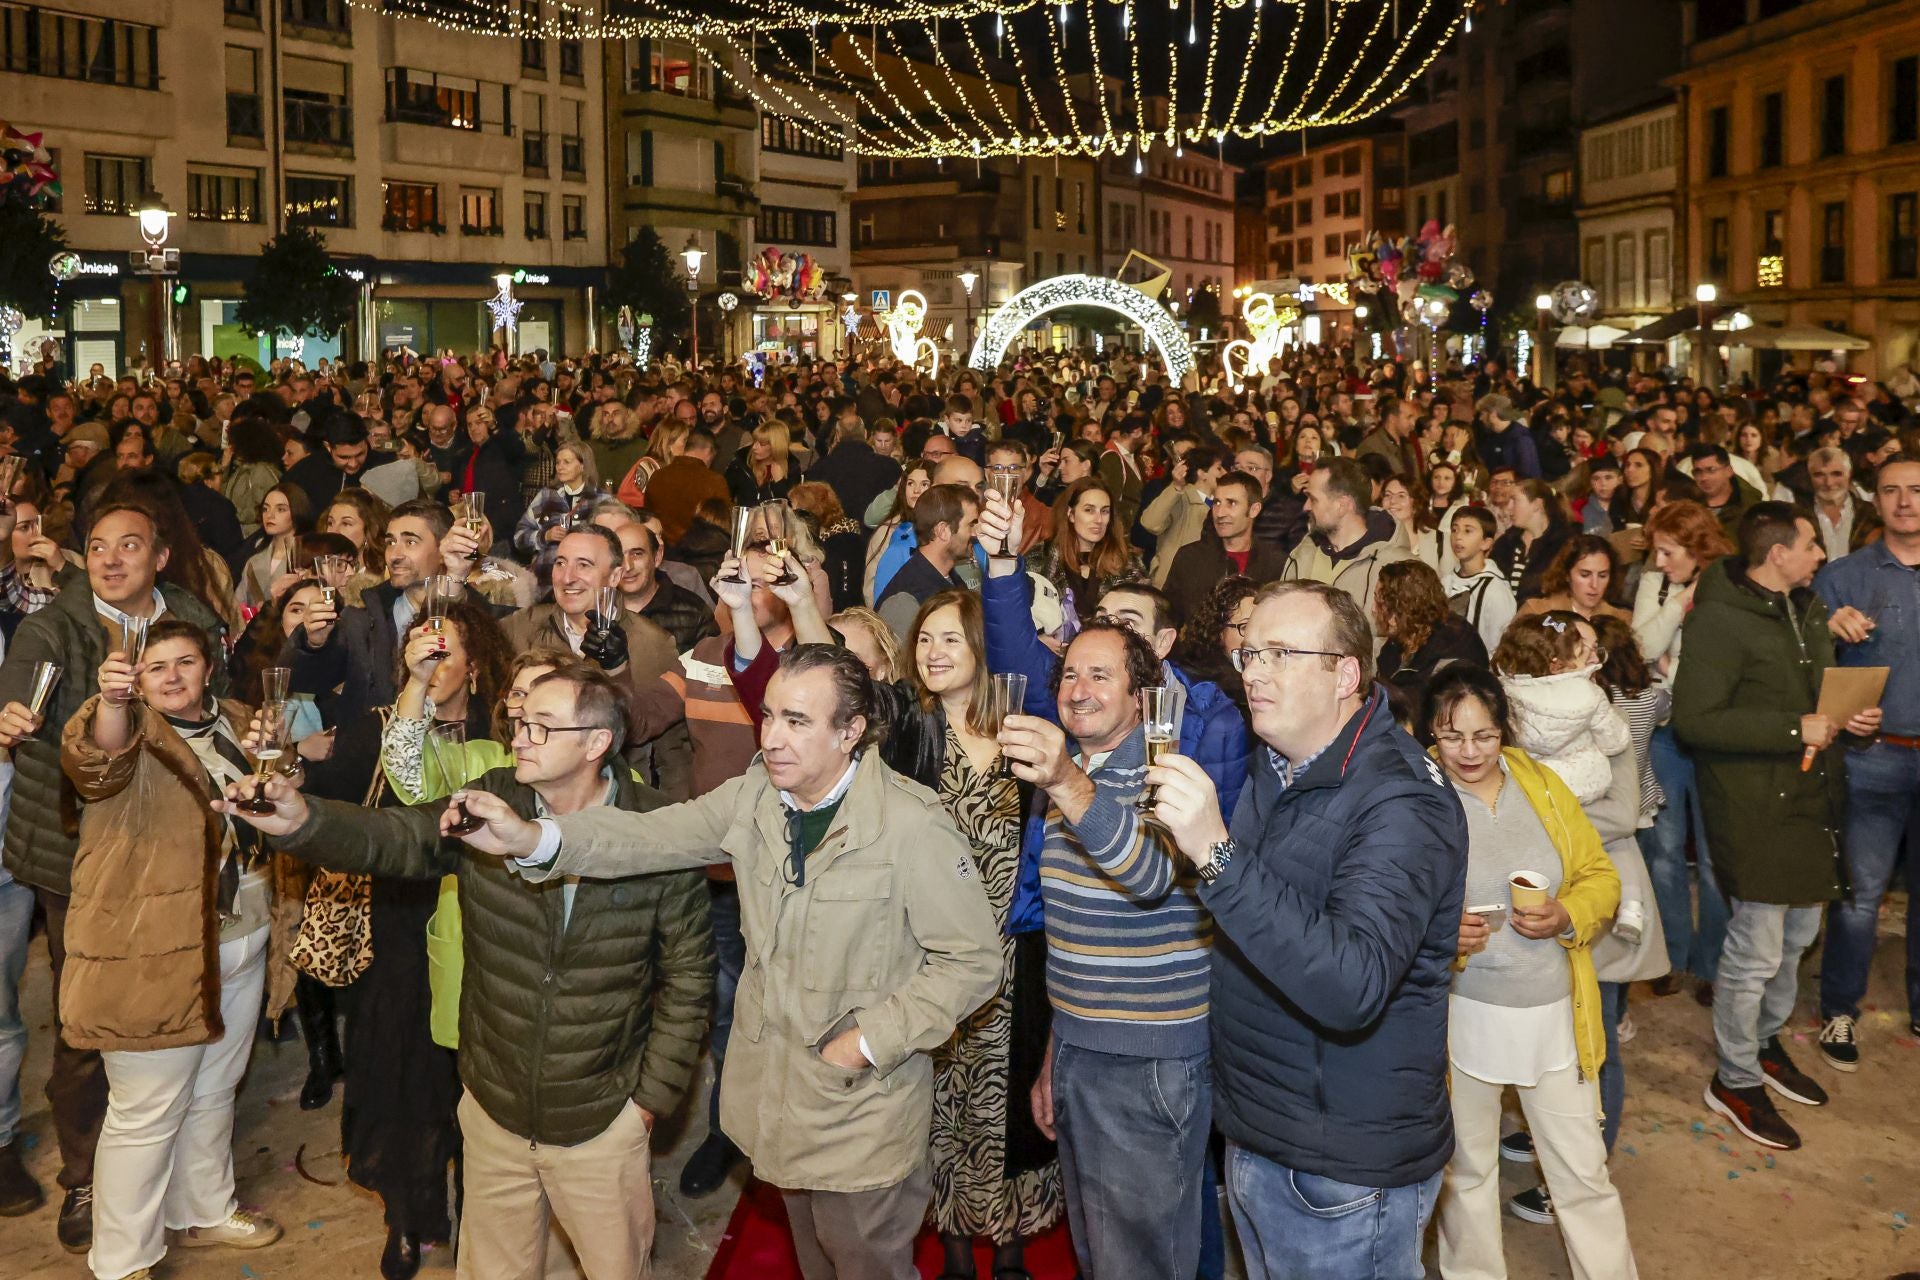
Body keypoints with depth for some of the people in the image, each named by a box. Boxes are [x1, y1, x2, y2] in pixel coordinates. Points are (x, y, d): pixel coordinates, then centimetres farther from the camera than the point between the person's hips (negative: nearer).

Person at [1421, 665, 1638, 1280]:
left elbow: (1600, 877, 6)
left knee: (1584, 1171, 11)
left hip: (1555, 1013, 2)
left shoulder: (1543, 785, 2)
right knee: (1466, 1170, 16)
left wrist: (1566, 917, -14)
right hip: (1463, 1015, -2)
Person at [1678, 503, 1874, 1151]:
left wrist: (1849, 717, 2)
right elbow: (1695, 719, -25)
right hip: (1755, 809, -9)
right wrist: (1796, 728, -23)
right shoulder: (1720, 618, -19)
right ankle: (1735, 1080, 16)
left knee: (1798, 932, 20)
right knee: (1756, 951, -1)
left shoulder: (1808, 607, 9)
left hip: (1810, 798, 9)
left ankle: (1766, 1042, 41)